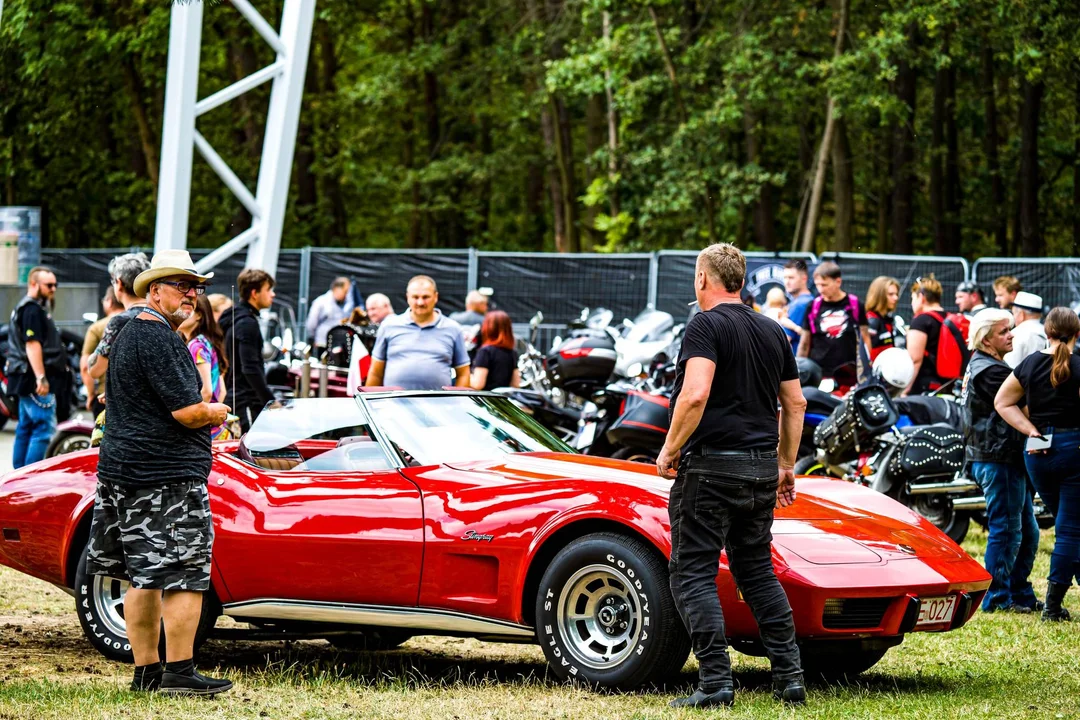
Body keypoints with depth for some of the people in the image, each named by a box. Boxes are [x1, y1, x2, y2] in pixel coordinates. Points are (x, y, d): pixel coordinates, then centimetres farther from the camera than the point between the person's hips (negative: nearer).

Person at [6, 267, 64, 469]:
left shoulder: (24, 308, 21)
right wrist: (41, 378, -25)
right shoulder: (33, 310, -13)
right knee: (44, 429, -13)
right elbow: (32, 344, -21)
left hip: (27, 380, 11)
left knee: (26, 428, 13)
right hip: (35, 380, -11)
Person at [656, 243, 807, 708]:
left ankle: (716, 683, -11)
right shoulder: (772, 332, 12)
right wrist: (786, 466, 24)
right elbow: (795, 403, 17)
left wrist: (669, 450, -11)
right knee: (757, 570, 16)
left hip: (711, 465, -7)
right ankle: (790, 678, 11)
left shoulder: (706, 326, -10)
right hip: (761, 470, 7)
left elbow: (695, 395, -23)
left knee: (693, 574, -2)